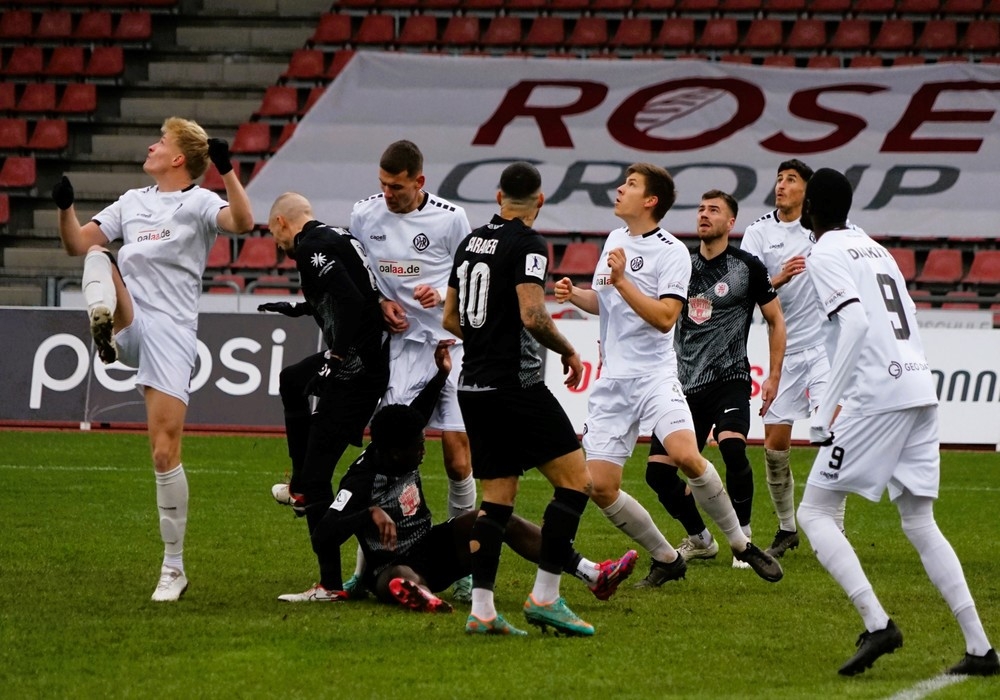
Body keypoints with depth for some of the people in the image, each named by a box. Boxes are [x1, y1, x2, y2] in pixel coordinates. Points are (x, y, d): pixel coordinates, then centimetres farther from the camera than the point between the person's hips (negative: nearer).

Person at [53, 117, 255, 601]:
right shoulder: (132, 202, 17)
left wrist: (227, 171, -32)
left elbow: (242, 223, -21)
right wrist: (65, 207, -1)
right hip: (128, 326, 5)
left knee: (165, 452, -8)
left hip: (171, 334, -5)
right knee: (98, 255, -20)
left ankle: (174, 568, 1)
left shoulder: (199, 203, -1)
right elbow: (77, 243, 17)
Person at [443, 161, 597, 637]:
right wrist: (568, 352, -6)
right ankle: (544, 597, -7)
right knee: (575, 479, -2)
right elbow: (532, 316, -22)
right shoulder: (528, 244, -11)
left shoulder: (472, 241, 12)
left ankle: (481, 610, 2)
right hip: (515, 385, -8)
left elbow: (451, 318, 19)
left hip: (473, 388, 8)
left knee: (497, 498, 10)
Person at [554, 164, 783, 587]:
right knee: (600, 487, -4)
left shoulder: (672, 252, -8)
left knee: (686, 456, -28)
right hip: (612, 382, 6)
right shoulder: (615, 240, 14)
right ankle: (666, 558, 14)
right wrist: (574, 295, 7)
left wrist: (621, 281, -22)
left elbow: (665, 317, -19)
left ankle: (741, 544, -9)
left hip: (655, 375, -6)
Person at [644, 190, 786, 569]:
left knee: (732, 447, -30)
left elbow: (776, 320, 6)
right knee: (658, 471, -2)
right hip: (685, 382, 5)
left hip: (729, 378, -5)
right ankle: (700, 540, 22)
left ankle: (743, 541, -13)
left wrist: (774, 376, 0)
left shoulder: (748, 267, -2)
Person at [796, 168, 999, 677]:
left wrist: (826, 410, -16)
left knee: (814, 512, 0)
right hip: (920, 389, 8)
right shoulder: (875, 248, 23)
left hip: (875, 396, -8)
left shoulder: (826, 255, -2)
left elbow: (856, 324, -17)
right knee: (920, 524, 13)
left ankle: (876, 623, -17)